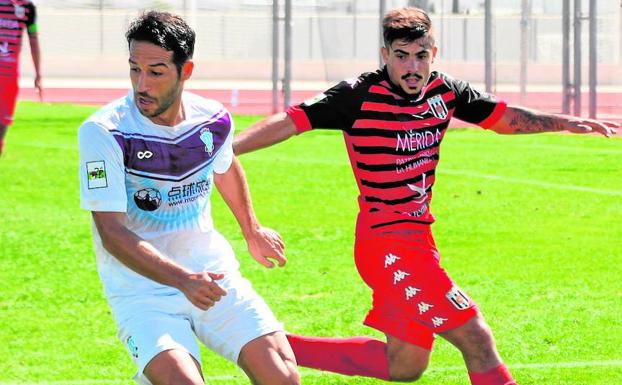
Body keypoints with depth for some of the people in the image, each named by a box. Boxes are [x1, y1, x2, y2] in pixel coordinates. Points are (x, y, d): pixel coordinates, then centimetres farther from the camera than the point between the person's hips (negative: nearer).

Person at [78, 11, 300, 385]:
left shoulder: (214, 120, -2)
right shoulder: (104, 132, -17)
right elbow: (112, 234, -20)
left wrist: (252, 230, 38)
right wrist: (184, 281, -31)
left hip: (214, 274, 4)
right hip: (142, 290, -4)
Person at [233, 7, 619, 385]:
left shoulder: (443, 91, 3)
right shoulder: (360, 96, -15)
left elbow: (505, 117, 15)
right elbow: (290, 122, -18)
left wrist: (562, 122, 3)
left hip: (416, 239, 8)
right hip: (390, 245, -8)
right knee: (478, 342, -11)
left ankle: (281, 348, 25)